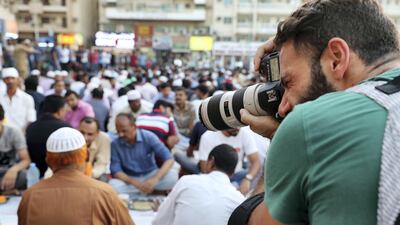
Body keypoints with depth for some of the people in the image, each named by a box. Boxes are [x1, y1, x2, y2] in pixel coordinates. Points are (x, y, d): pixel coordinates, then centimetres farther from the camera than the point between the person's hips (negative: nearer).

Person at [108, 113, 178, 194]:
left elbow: (169, 159, -20)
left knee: (173, 175, -29)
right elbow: (115, 171, -11)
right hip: (130, 179, 2)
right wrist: (134, 183, -29)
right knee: (113, 184, -31)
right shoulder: (115, 144, -11)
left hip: (150, 175, -1)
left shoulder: (149, 137, -15)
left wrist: (155, 179, -35)